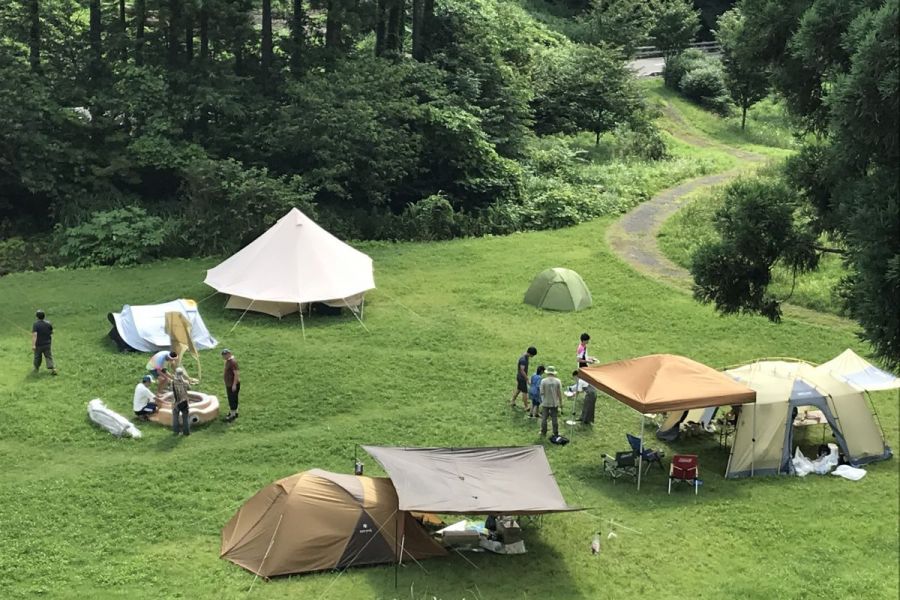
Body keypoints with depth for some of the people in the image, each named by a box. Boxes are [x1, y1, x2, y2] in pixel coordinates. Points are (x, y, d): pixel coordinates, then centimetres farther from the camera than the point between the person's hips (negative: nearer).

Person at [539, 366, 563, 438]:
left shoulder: (543, 381, -11)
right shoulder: (557, 381, -7)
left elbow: (541, 393, -10)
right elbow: (560, 393, -5)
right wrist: (561, 403, 4)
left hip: (545, 403, -1)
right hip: (555, 403, 1)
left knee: (544, 418, 11)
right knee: (555, 419, 9)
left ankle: (543, 433, 18)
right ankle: (556, 433, 15)